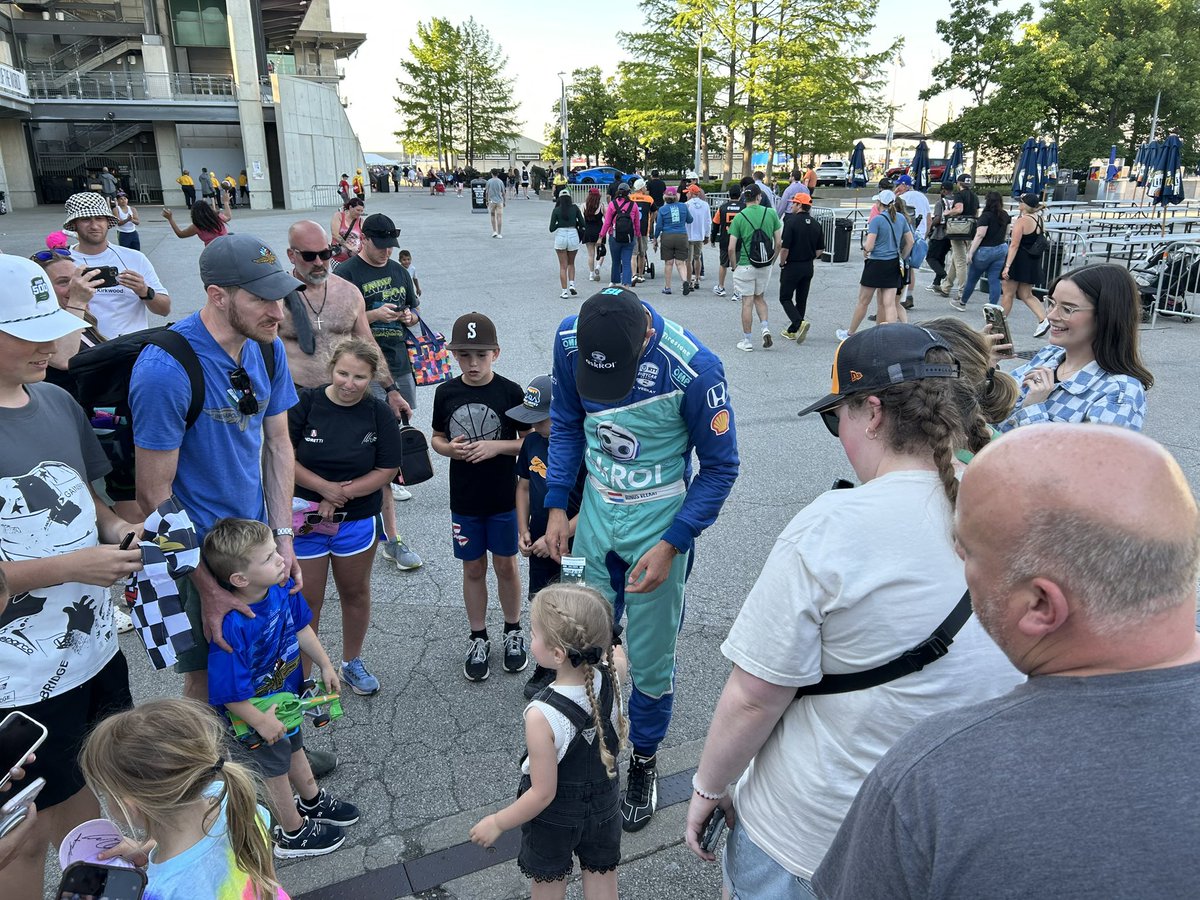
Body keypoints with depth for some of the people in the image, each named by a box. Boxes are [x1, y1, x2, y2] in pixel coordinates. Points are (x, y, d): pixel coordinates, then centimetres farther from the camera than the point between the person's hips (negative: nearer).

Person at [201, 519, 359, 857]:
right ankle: (292, 834, 46)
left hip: (286, 690, 6)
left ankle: (311, 800, 60)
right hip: (255, 712, -6)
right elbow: (230, 693, -31)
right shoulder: (232, 626, -42)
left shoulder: (282, 586, -20)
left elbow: (300, 626, 0)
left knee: (294, 745, 31)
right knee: (275, 768, 19)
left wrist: (325, 665, 4)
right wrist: (262, 723, -20)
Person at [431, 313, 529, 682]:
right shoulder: (446, 393, -4)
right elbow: (437, 438, 7)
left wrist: (497, 446, -22)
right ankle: (478, 639, 30)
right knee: (473, 569, 14)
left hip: (504, 499, -2)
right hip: (464, 500, 2)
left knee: (506, 566, 12)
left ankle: (513, 632, 33)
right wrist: (449, 449, -15)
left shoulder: (510, 392, -11)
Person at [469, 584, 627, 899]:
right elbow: (612, 651, 4)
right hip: (605, 808, 4)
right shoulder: (611, 678, -24)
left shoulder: (542, 716, -37)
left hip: (554, 820, -4)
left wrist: (497, 823, -11)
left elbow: (543, 793, -25)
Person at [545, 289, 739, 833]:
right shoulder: (570, 339, -13)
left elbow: (720, 467, -13)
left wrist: (670, 545, -17)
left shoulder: (695, 370, -27)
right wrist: (557, 506, 0)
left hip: (658, 523, -3)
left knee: (649, 660, 8)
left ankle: (644, 761, 35)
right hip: (594, 514, 4)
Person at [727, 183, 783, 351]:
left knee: (747, 302, 3)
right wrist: (772, 260, 14)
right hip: (765, 265, 3)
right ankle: (765, 328, 2)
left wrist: (733, 266, 4)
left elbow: (732, 248, -10)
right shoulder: (771, 213, -1)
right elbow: (778, 243, 0)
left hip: (745, 266, -3)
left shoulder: (739, 217, -7)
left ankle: (746, 341, 9)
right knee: (759, 298, 22)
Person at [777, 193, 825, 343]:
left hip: (792, 266, -6)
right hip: (808, 267, 6)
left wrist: (782, 263, -4)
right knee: (802, 299, 13)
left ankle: (799, 323, -19)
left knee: (785, 298, 3)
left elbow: (785, 247, -18)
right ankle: (792, 331, 21)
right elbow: (820, 249, 9)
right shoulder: (816, 224, 5)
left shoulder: (792, 221, -15)